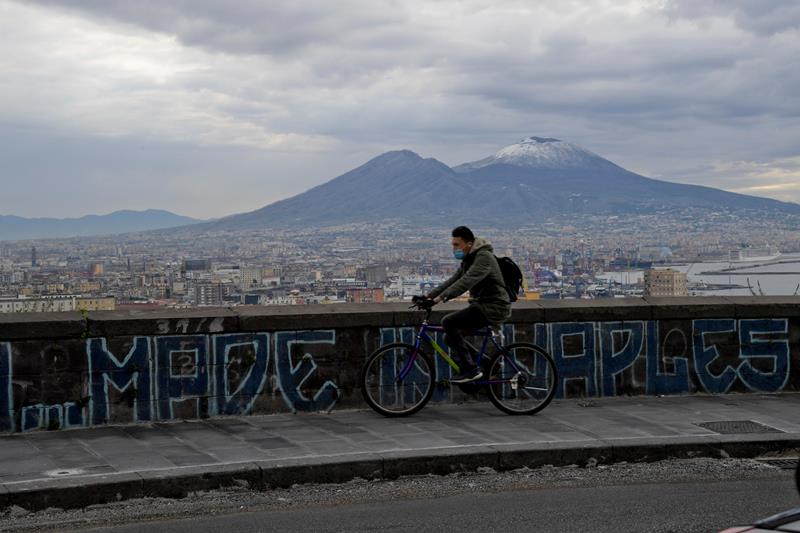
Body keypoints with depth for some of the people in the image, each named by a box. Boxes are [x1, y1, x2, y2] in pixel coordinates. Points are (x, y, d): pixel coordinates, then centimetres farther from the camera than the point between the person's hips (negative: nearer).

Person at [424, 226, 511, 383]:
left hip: (493, 307, -10)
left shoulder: (484, 257, -16)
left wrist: (441, 297, -36)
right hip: (482, 305, 10)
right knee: (451, 337, 6)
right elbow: (453, 281, 14)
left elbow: (466, 281, -29)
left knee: (448, 322, -20)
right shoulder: (468, 259, 16)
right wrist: (428, 296, 3)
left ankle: (470, 369, -16)